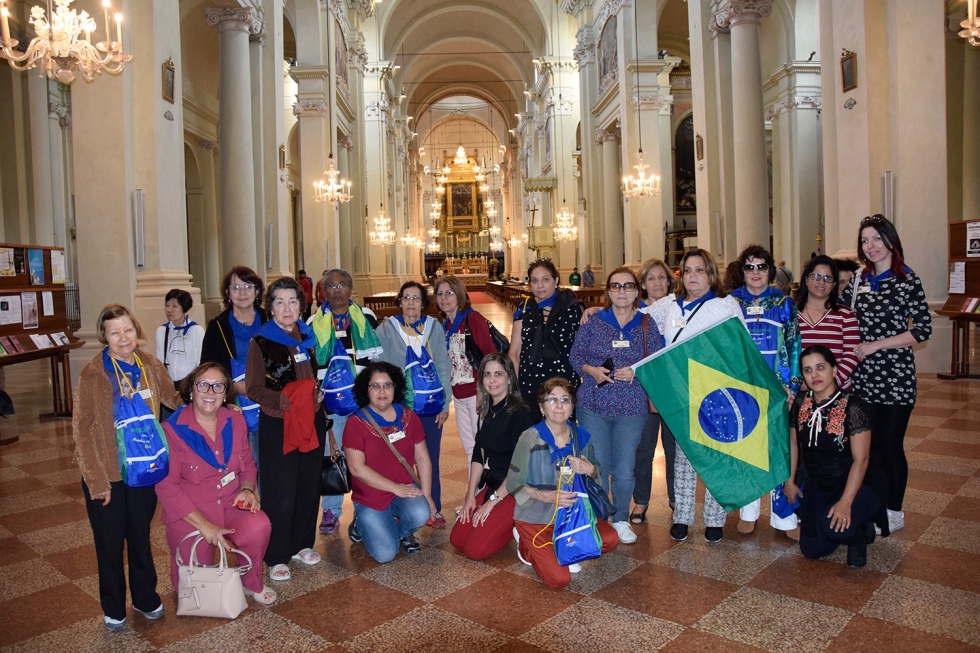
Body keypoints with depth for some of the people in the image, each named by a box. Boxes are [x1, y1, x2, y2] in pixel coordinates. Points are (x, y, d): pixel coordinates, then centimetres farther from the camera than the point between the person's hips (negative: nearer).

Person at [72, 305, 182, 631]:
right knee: (110, 544, 13)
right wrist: (96, 480, -16)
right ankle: (113, 609, 33)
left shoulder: (150, 365, -4)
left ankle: (145, 598, 38)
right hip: (107, 475, -3)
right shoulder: (92, 375, -15)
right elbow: (82, 431, -13)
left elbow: (173, 399, 11)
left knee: (141, 537, 19)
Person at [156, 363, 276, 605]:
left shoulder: (235, 421, -1)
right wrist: (203, 524, -21)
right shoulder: (172, 429, -15)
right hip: (189, 516, -2)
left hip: (230, 505, 3)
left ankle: (251, 584, 0)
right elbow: (166, 486, -17)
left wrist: (247, 489, -12)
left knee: (259, 527, -28)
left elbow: (247, 464, 11)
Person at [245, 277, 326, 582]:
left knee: (309, 486, 11)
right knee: (280, 491, -1)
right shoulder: (261, 342, -4)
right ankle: (276, 556, 13)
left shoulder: (308, 336, 10)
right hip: (278, 424, -5)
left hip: (311, 421, 5)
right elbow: (254, 388, -8)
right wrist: (284, 400, -21)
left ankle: (301, 544, 28)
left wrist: (318, 394, 4)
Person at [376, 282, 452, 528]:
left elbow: (444, 366, 5)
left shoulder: (434, 327, 5)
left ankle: (434, 509, 19)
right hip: (399, 406, -1)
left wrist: (445, 404, 1)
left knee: (431, 459, 6)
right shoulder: (387, 328, 1)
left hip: (431, 405, 1)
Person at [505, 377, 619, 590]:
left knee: (610, 540, -16)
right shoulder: (530, 439, -19)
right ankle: (527, 547, 13)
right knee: (559, 579, -17)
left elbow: (596, 476, 9)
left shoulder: (581, 436, -5)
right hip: (535, 517, -4)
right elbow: (513, 484, -14)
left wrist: (590, 470, -16)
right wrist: (546, 496, -29)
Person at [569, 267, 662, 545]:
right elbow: (575, 355, 4)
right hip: (593, 406, 0)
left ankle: (621, 520, 30)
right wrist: (591, 370, -15)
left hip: (632, 408, 0)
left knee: (624, 470, 6)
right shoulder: (593, 322, 0)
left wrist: (635, 373, -15)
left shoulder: (647, 325, 2)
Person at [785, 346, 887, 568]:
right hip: (818, 485, 5)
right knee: (812, 550, 4)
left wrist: (845, 502, -28)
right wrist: (790, 480, 10)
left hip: (857, 484, -5)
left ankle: (862, 533, 4)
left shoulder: (851, 406, -21)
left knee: (834, 527, -32)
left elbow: (861, 459, -22)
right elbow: (793, 443, 10)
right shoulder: (800, 406, -6)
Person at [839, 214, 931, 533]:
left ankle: (894, 512, 19)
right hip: (863, 376, 4)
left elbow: (923, 330, -10)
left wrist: (874, 345, -13)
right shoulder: (859, 280, 8)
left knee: (891, 445, 3)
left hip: (896, 376, -4)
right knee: (869, 444, 9)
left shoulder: (908, 280, -6)